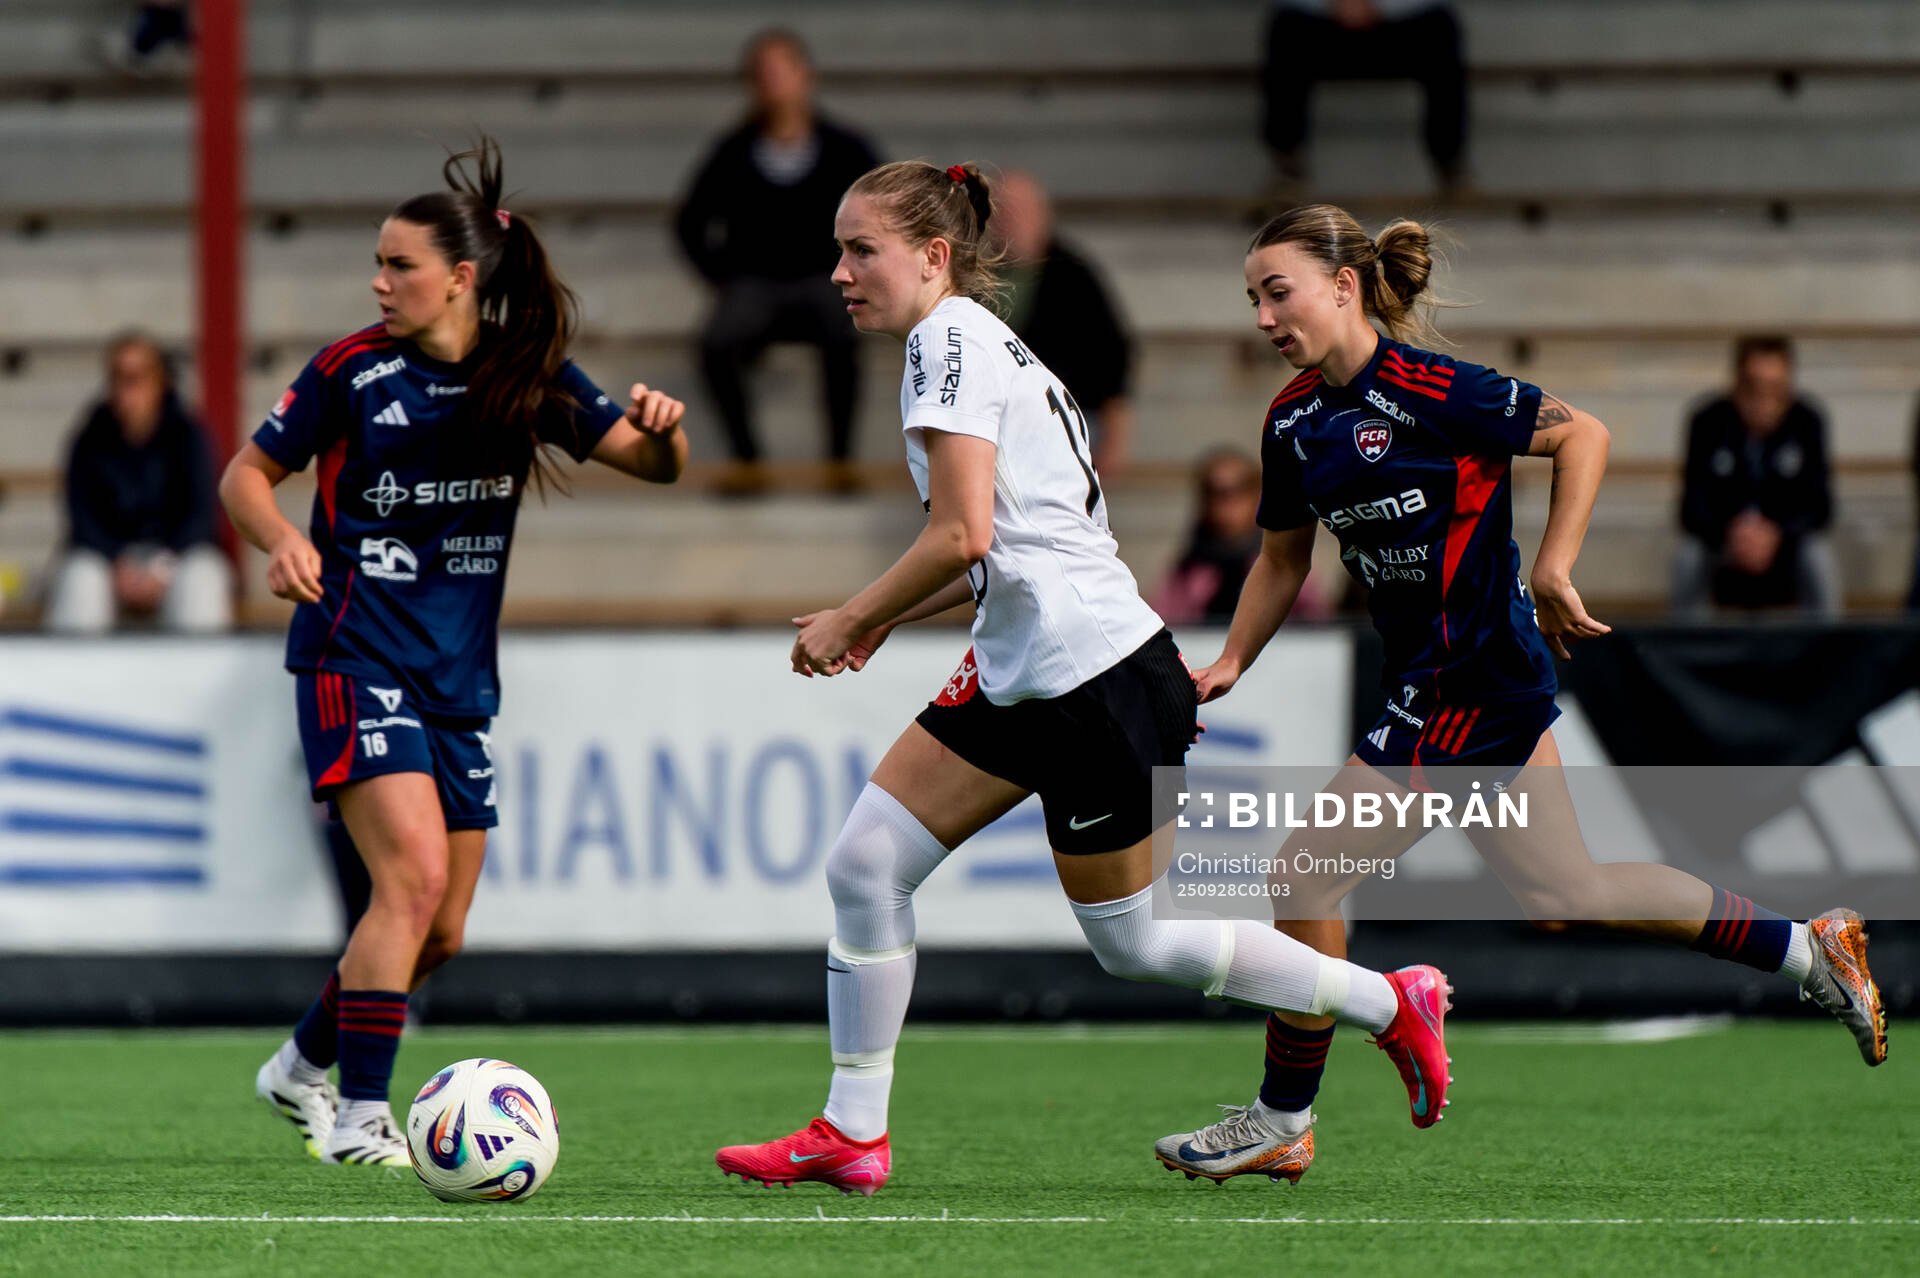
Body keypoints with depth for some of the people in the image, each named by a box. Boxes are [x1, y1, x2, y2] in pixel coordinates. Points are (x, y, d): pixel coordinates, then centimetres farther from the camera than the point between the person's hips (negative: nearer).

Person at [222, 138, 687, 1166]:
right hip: (355, 658, -5)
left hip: (459, 680, 5)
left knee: (439, 933, 9)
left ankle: (301, 1065, 32)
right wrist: (282, 540, -18)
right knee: (415, 873, -22)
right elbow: (247, 474, 3)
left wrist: (661, 429, -21)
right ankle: (357, 1119, -17)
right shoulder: (353, 370, -6)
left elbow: (651, 463, 2)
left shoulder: (526, 374, 2)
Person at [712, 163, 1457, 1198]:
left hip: (1098, 681, -10)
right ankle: (852, 1133, 6)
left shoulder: (952, 338, -14)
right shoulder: (976, 341, 16)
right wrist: (886, 618, 16)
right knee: (865, 862, 2)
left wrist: (847, 620, -11)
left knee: (1129, 942, 2)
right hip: (1024, 676, 10)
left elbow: (963, 536, -23)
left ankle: (1389, 1003, 16)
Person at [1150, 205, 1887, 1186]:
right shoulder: (1294, 420, 6)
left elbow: (1582, 433, -14)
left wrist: (1552, 568, -20)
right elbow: (1283, 558, 18)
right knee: (1562, 895, 17)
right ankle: (1808, 948, 27)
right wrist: (1230, 661, 6)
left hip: (1473, 680, -9)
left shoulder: (1428, 389, -18)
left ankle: (1281, 1124, 6)